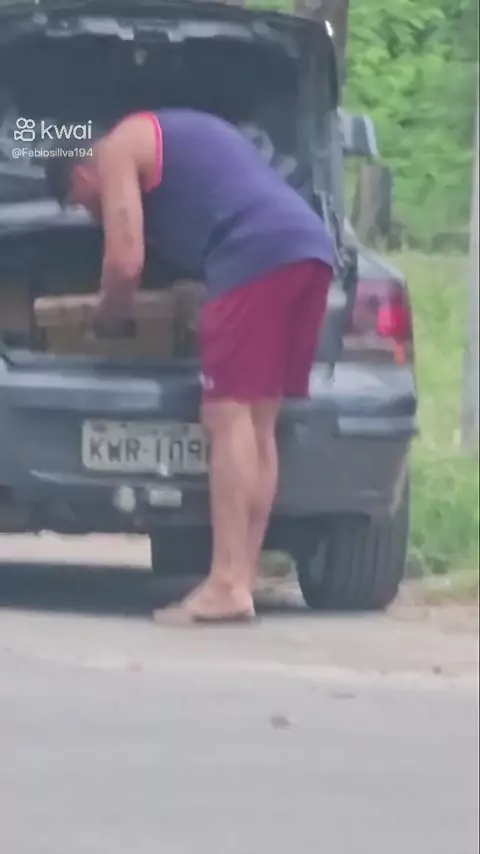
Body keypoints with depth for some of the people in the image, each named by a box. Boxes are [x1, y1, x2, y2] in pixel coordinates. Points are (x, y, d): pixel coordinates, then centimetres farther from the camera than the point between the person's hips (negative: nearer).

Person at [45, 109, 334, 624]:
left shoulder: (117, 151, 9)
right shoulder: (177, 137, 36)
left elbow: (125, 263, 1)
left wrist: (105, 320, 19)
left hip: (256, 256, -9)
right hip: (310, 248, 9)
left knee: (228, 417, -10)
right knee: (257, 425, 9)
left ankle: (226, 586, -15)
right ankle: (241, 580, 7)